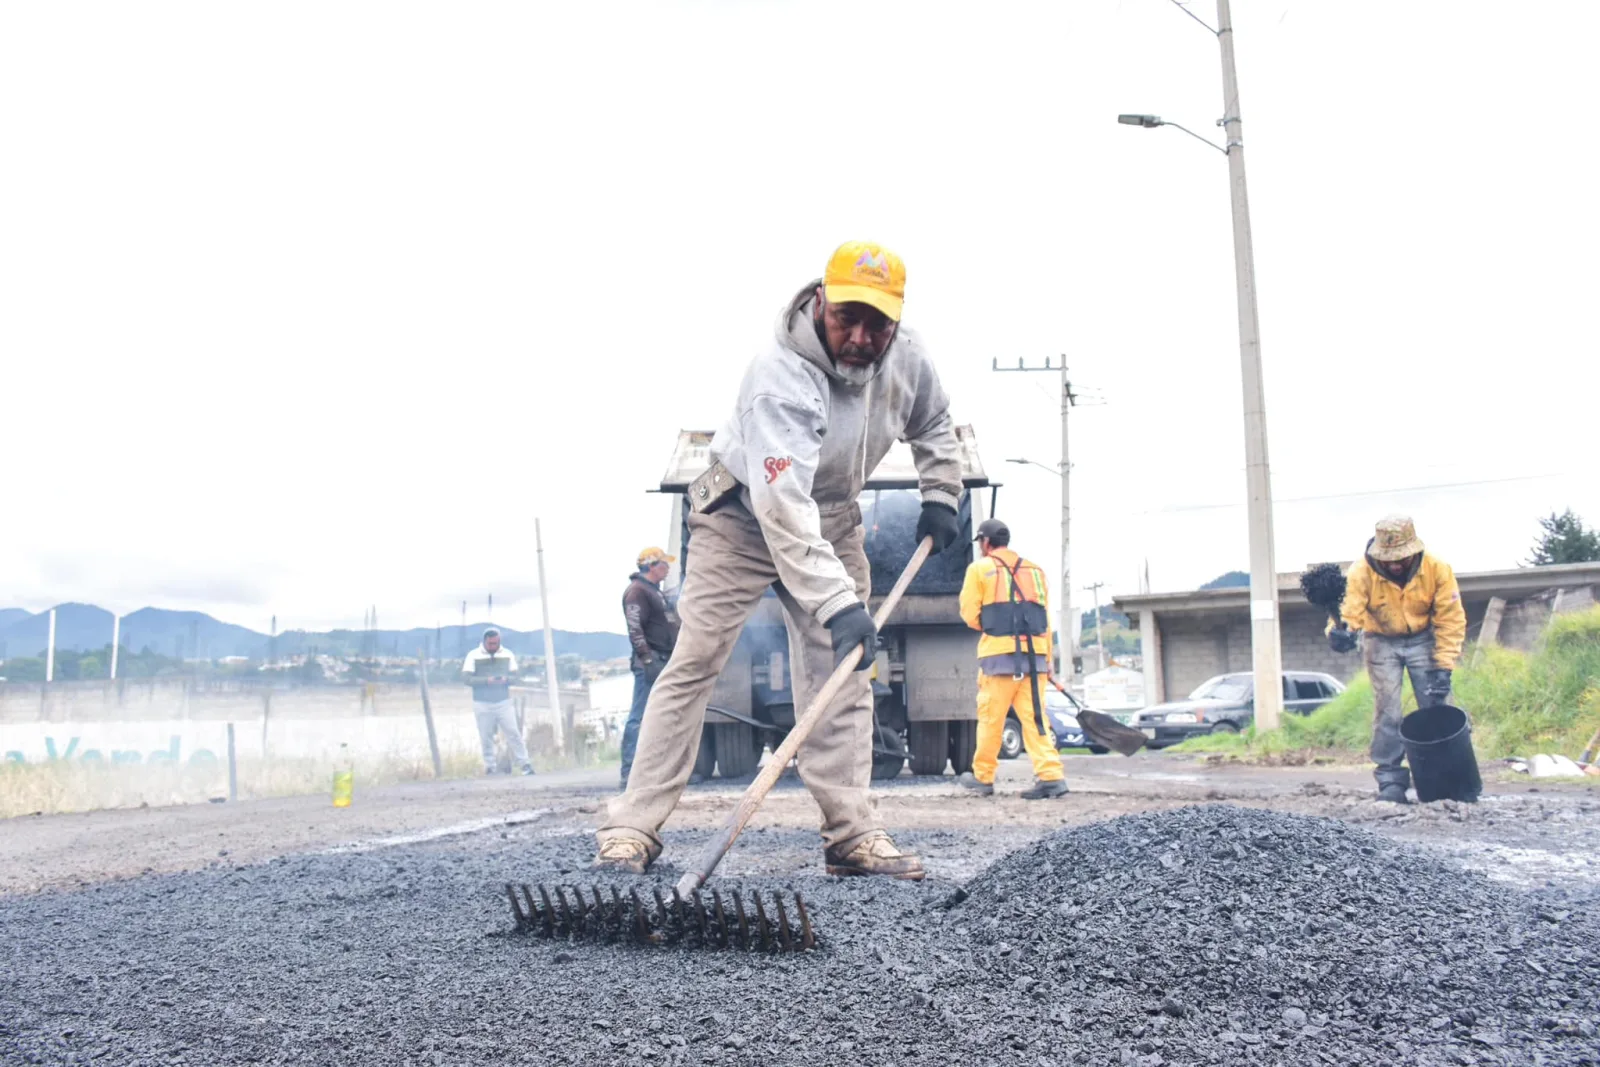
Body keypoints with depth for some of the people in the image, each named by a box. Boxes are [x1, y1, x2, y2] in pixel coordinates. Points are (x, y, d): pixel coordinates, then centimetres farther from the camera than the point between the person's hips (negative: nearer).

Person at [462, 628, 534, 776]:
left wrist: (506, 679, -17)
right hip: (482, 704, -1)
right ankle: (489, 768, 12)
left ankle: (525, 764, -3)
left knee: (514, 734, -5)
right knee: (486, 738, 4)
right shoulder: (473, 656, -2)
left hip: (504, 702, 1)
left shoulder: (507, 654, 6)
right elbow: (468, 679, -9)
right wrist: (486, 680, -22)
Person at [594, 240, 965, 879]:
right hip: (744, 517, -5)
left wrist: (939, 496, 0)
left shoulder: (907, 359, -14)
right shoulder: (779, 377, -35)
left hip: (832, 521, 6)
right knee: (694, 665, -9)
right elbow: (783, 507, -46)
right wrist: (837, 603, -53)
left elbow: (933, 426, 12)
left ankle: (850, 833, 2)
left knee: (841, 673, -2)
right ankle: (633, 828, -5)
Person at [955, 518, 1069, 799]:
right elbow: (1045, 619, 15)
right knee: (1034, 717, 2)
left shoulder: (980, 568, 4)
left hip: (999, 654, -4)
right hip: (1035, 654, 4)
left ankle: (983, 777, 12)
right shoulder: (1034, 570, 18)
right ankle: (1051, 776, -9)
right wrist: (1047, 661, 17)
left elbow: (969, 613, 0)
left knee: (990, 718, 4)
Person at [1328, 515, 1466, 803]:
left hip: (1423, 640, 1)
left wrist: (1443, 667, -21)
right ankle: (1391, 781, 0)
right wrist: (1340, 631, -62)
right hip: (1382, 643, -1)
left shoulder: (1437, 570, -21)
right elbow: (1349, 609, -37)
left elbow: (1451, 620, -16)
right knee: (1387, 711, -6)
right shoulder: (1362, 572, -25)